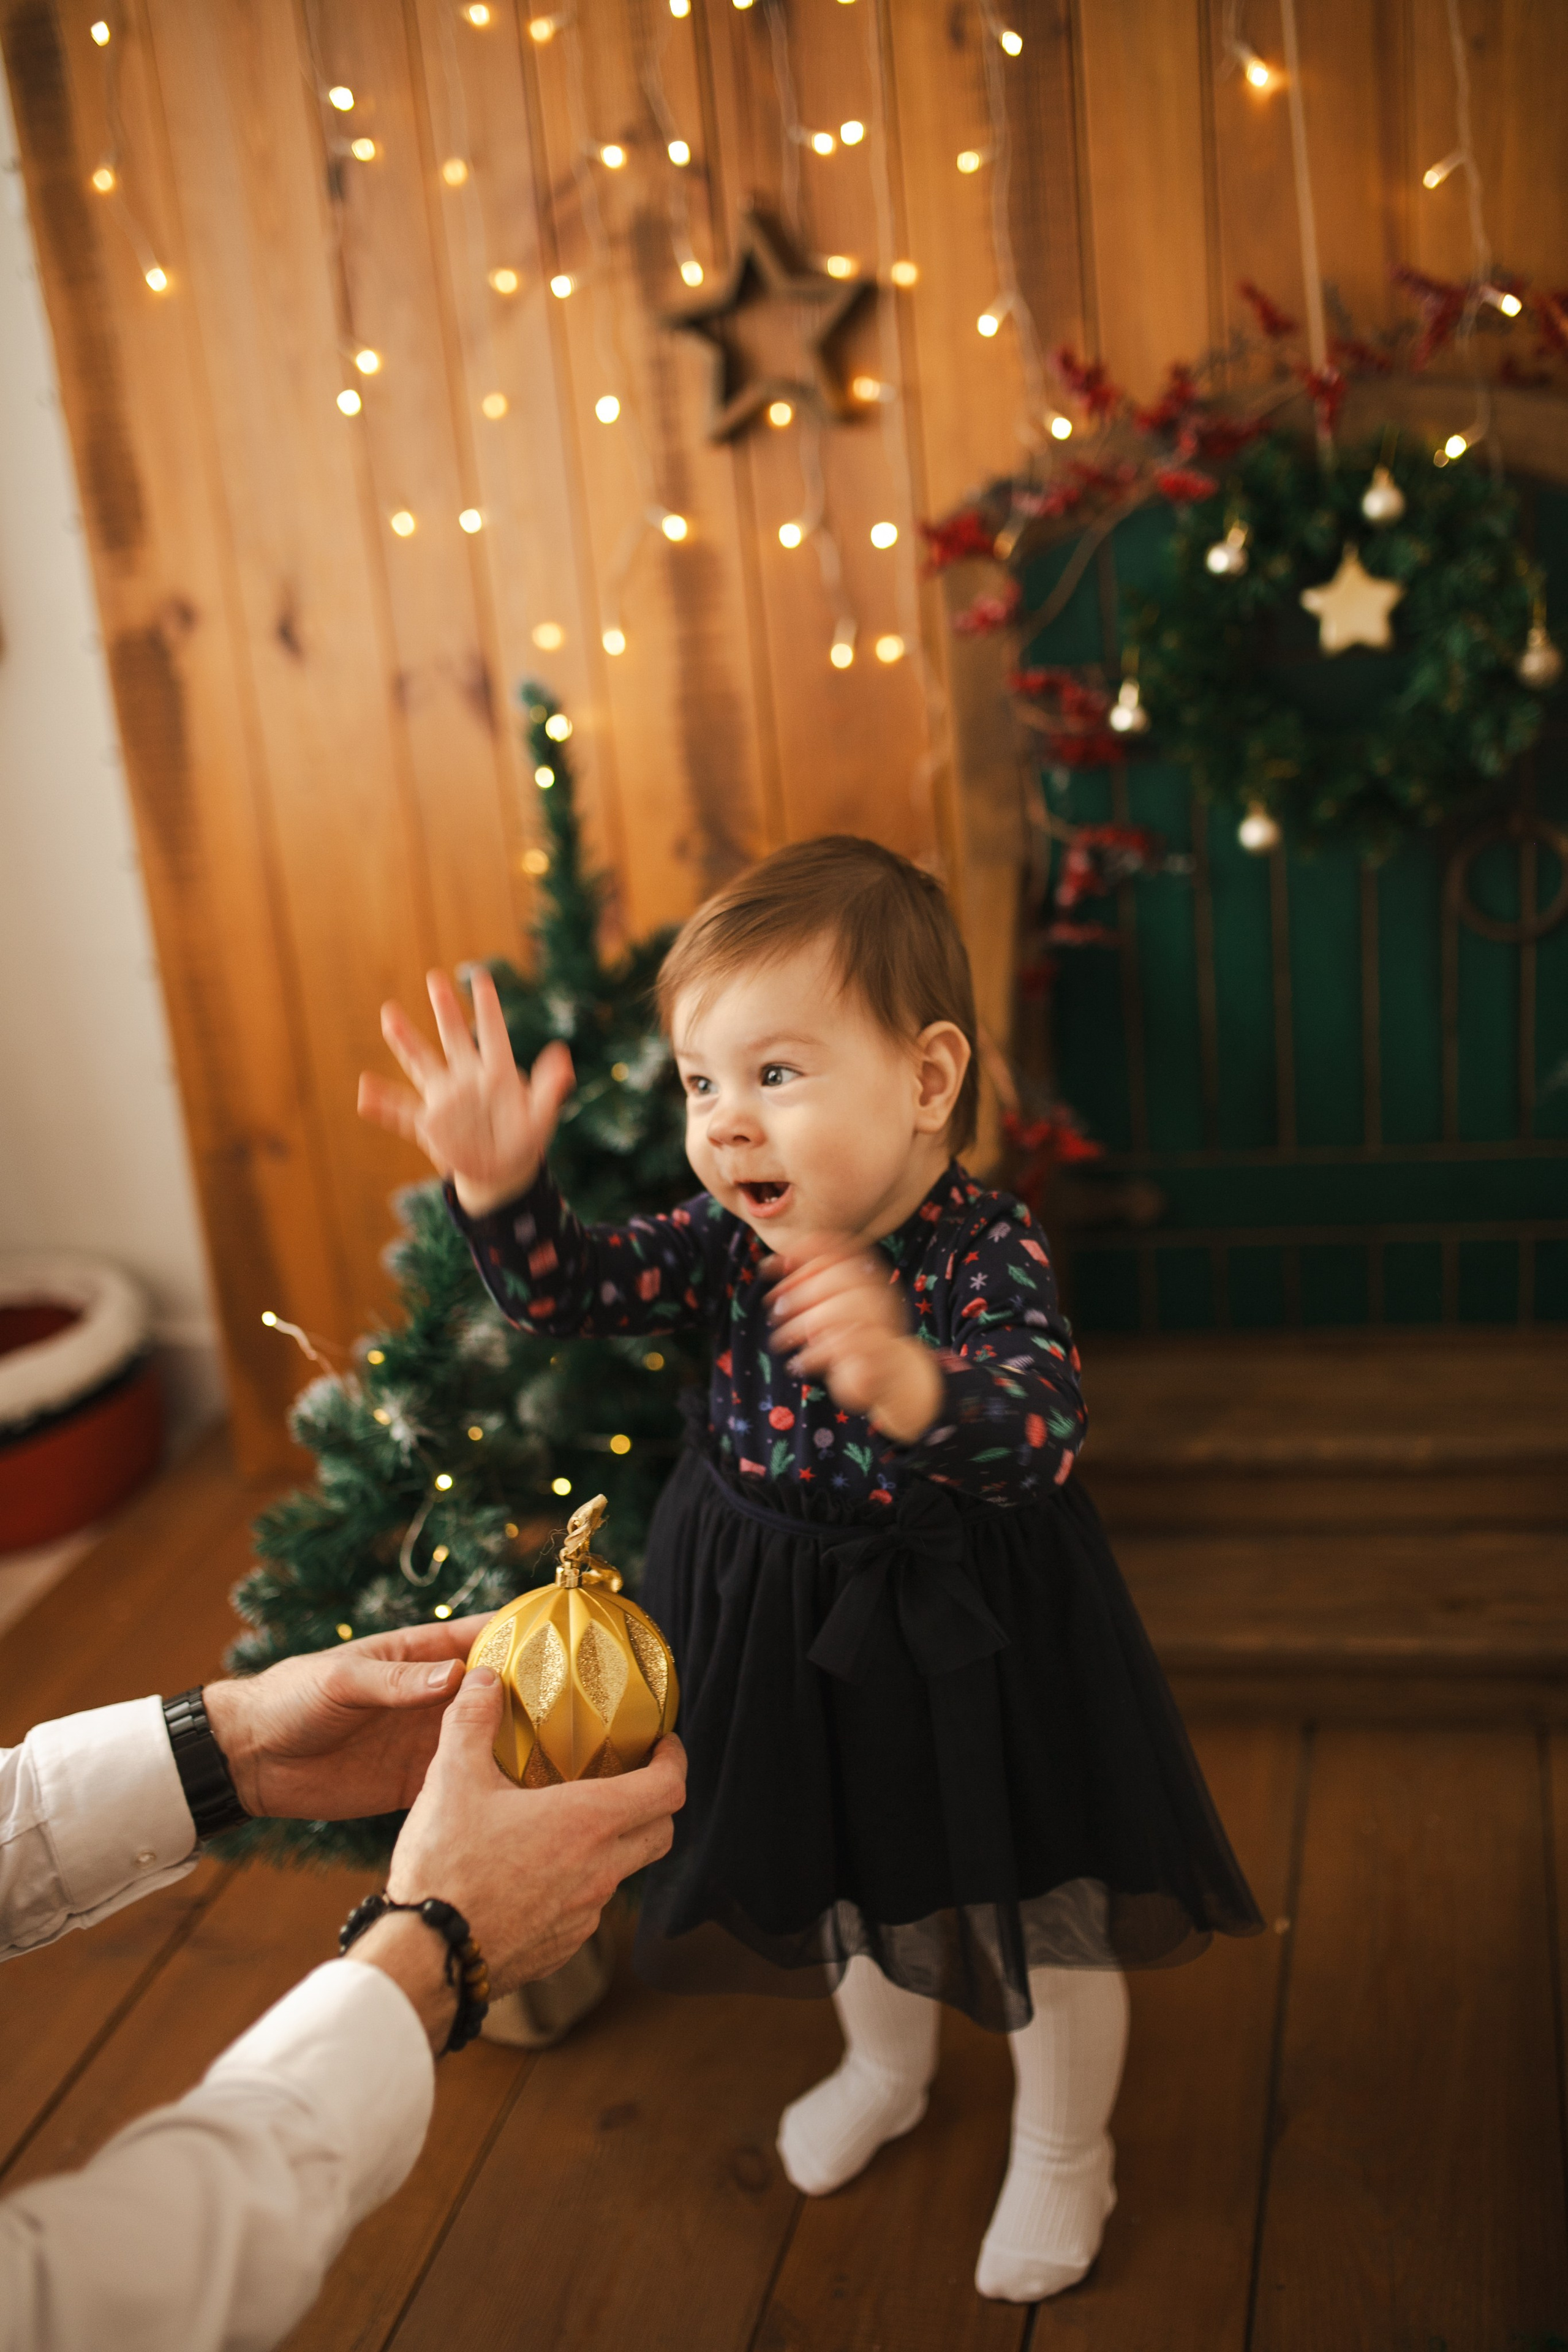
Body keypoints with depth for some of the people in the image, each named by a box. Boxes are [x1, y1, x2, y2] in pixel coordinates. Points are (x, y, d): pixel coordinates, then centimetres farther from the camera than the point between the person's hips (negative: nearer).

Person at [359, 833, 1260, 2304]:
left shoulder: (984, 1248, -29)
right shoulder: (730, 1240, -13)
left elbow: (1040, 1433, -43)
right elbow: (563, 1291, -13)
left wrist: (909, 1385, -63)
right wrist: (498, 1185, -32)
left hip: (966, 1624, -5)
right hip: (791, 1625, 5)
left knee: (1032, 1896, 15)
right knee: (842, 1867, 28)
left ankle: (1062, 2149, 43)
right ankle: (885, 2068, 58)